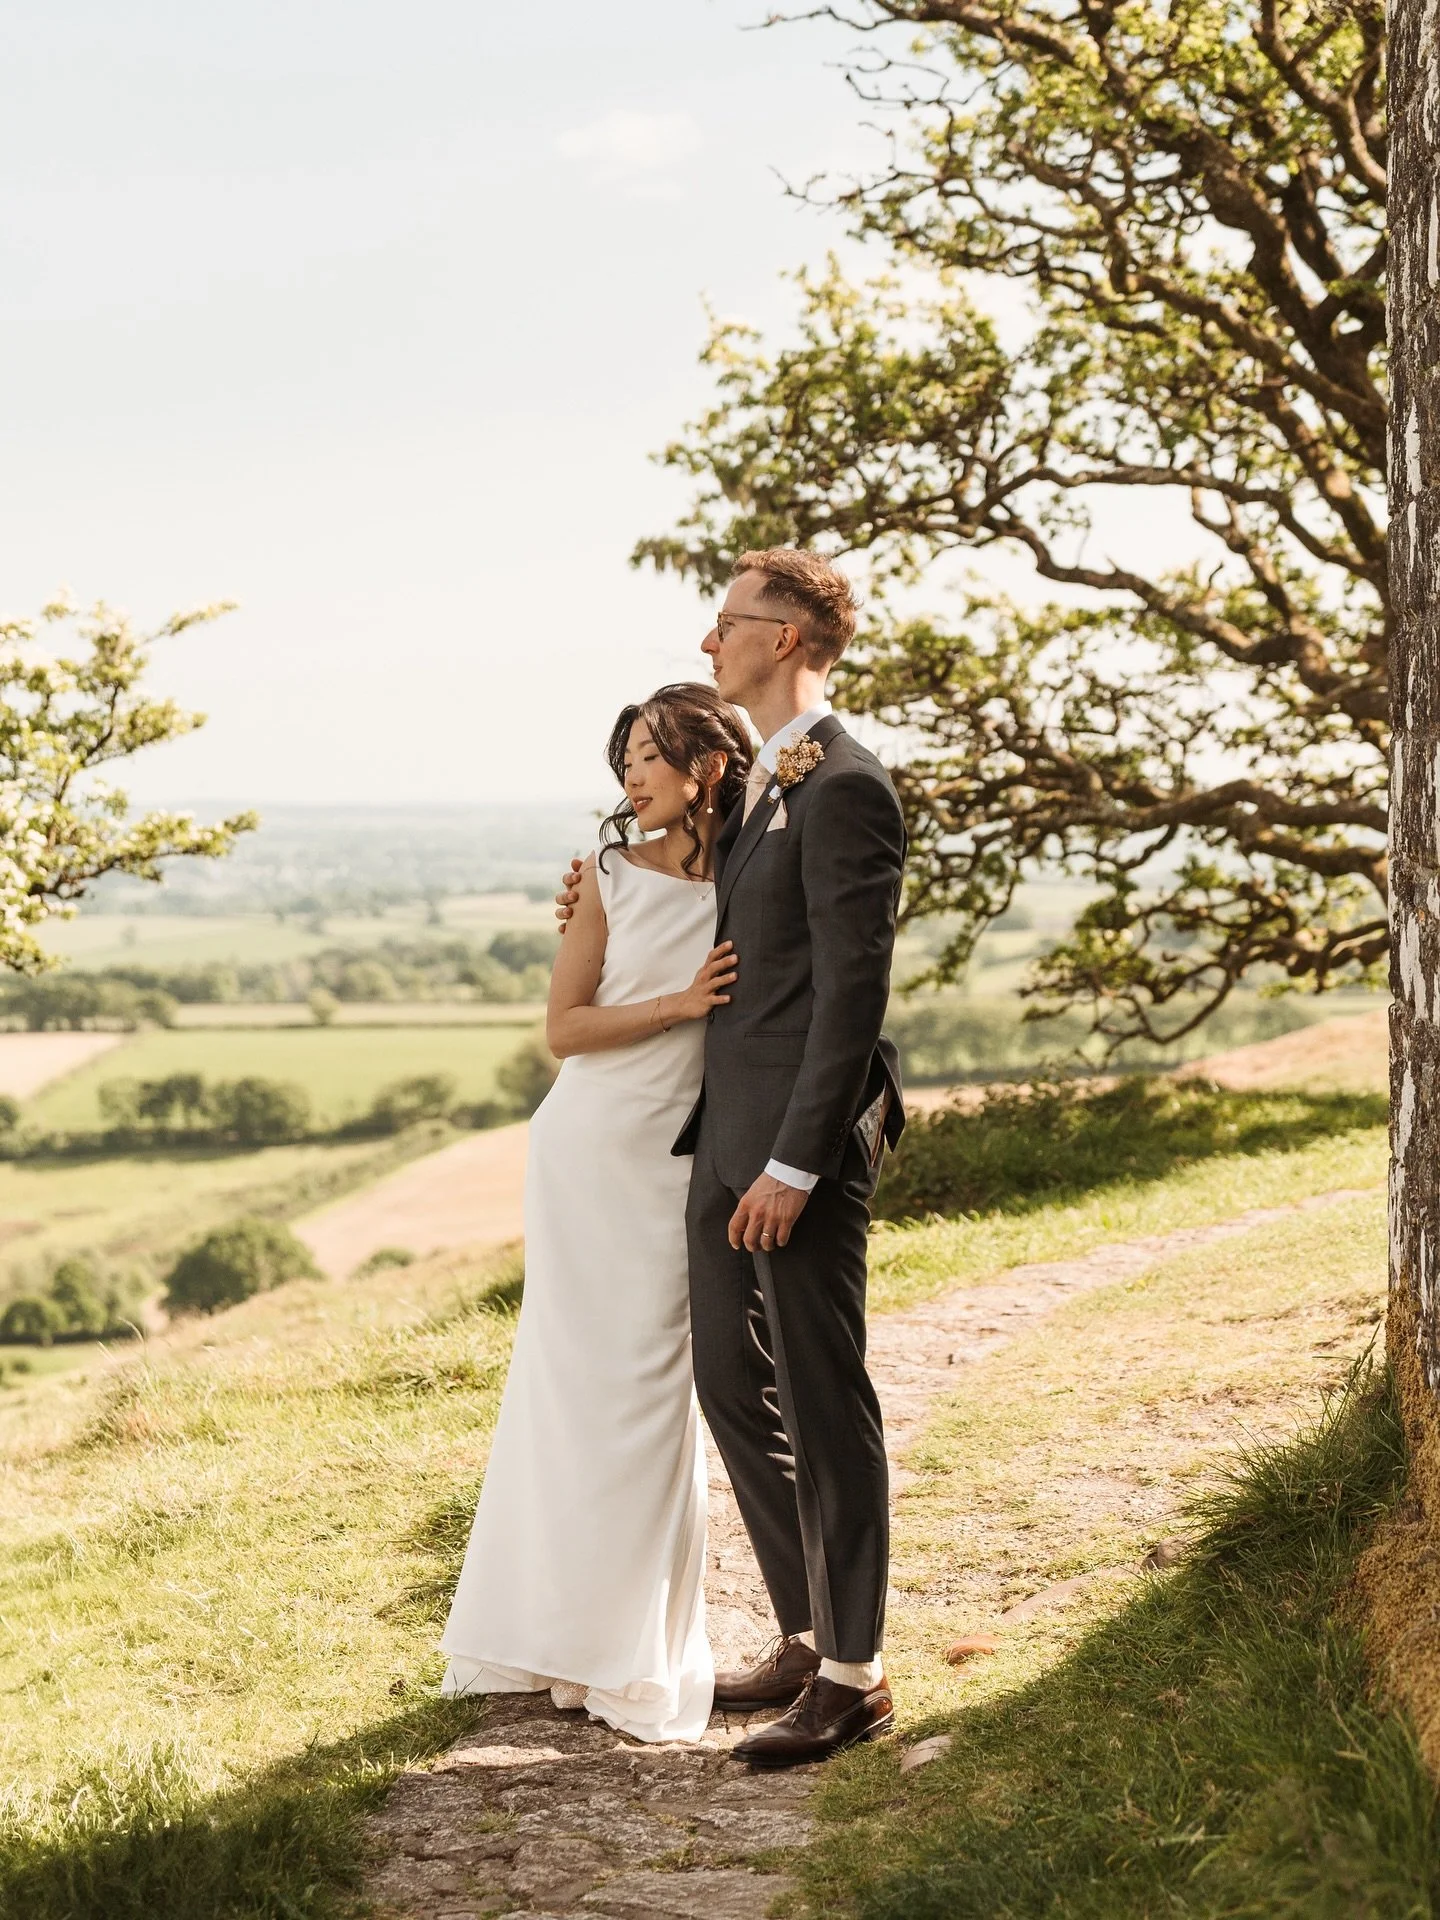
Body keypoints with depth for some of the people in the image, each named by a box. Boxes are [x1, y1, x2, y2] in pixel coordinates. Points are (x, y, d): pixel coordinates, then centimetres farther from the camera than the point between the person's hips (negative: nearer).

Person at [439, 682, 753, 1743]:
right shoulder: (615, 875, 0)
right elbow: (565, 1026, -3)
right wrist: (681, 1002, -15)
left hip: (683, 1162, 1)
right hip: (592, 1147, 0)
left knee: (650, 1386, 3)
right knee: (577, 1376, 5)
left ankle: (633, 1647, 14)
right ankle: (552, 1627, 18)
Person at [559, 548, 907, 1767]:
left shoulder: (845, 787, -14)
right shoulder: (763, 781, 17)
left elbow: (853, 989, -19)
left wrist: (795, 1165, -21)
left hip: (801, 1139, -10)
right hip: (730, 1129, 10)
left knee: (822, 1402, -2)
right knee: (732, 1385, 13)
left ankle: (854, 1676, 9)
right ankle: (808, 1637, 25)